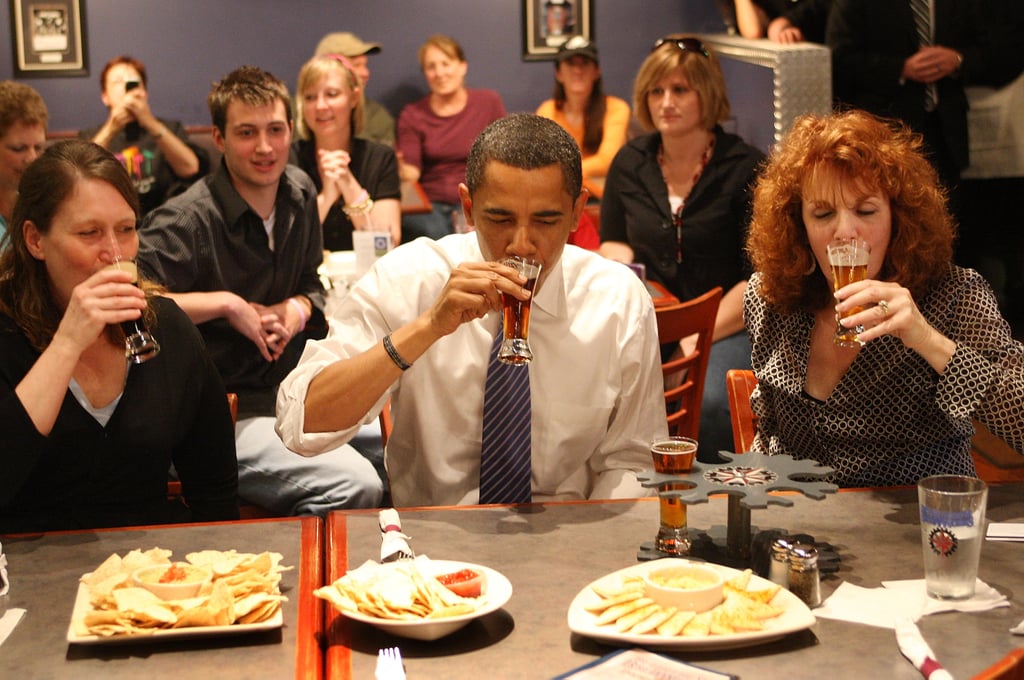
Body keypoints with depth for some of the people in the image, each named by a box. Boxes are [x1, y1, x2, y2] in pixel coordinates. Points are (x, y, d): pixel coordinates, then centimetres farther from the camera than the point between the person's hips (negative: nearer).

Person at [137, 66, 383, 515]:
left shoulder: (299, 193, 8)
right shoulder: (187, 221, -16)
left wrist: (299, 308, -3)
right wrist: (226, 303, -21)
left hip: (292, 389, 8)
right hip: (217, 411, -8)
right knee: (355, 485, -27)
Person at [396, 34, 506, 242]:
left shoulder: (489, 102, 10)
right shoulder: (412, 115, 9)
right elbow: (412, 171, 0)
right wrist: (403, 169, -24)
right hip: (429, 203, 0)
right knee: (432, 232, -33)